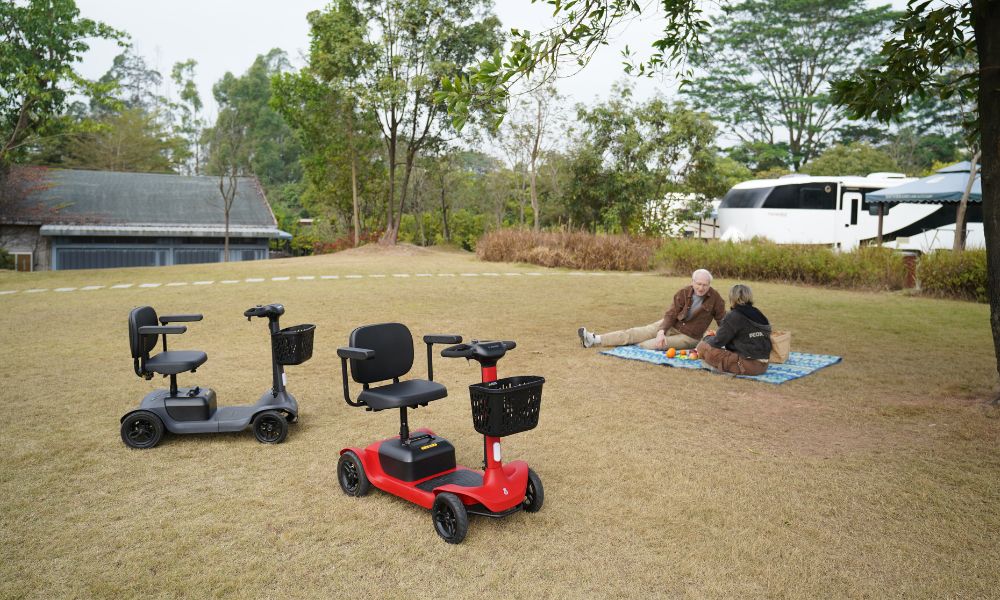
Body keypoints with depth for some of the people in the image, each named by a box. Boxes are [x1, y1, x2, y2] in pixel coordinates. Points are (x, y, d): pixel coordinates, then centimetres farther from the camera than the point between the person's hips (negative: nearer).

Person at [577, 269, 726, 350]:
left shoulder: (715, 298, -14)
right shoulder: (684, 293, -10)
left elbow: (723, 321, -5)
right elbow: (671, 314, -13)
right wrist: (662, 331, -30)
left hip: (688, 337, -3)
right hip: (671, 325, 3)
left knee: (654, 344, -31)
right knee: (636, 333, -8)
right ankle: (594, 340, -12)